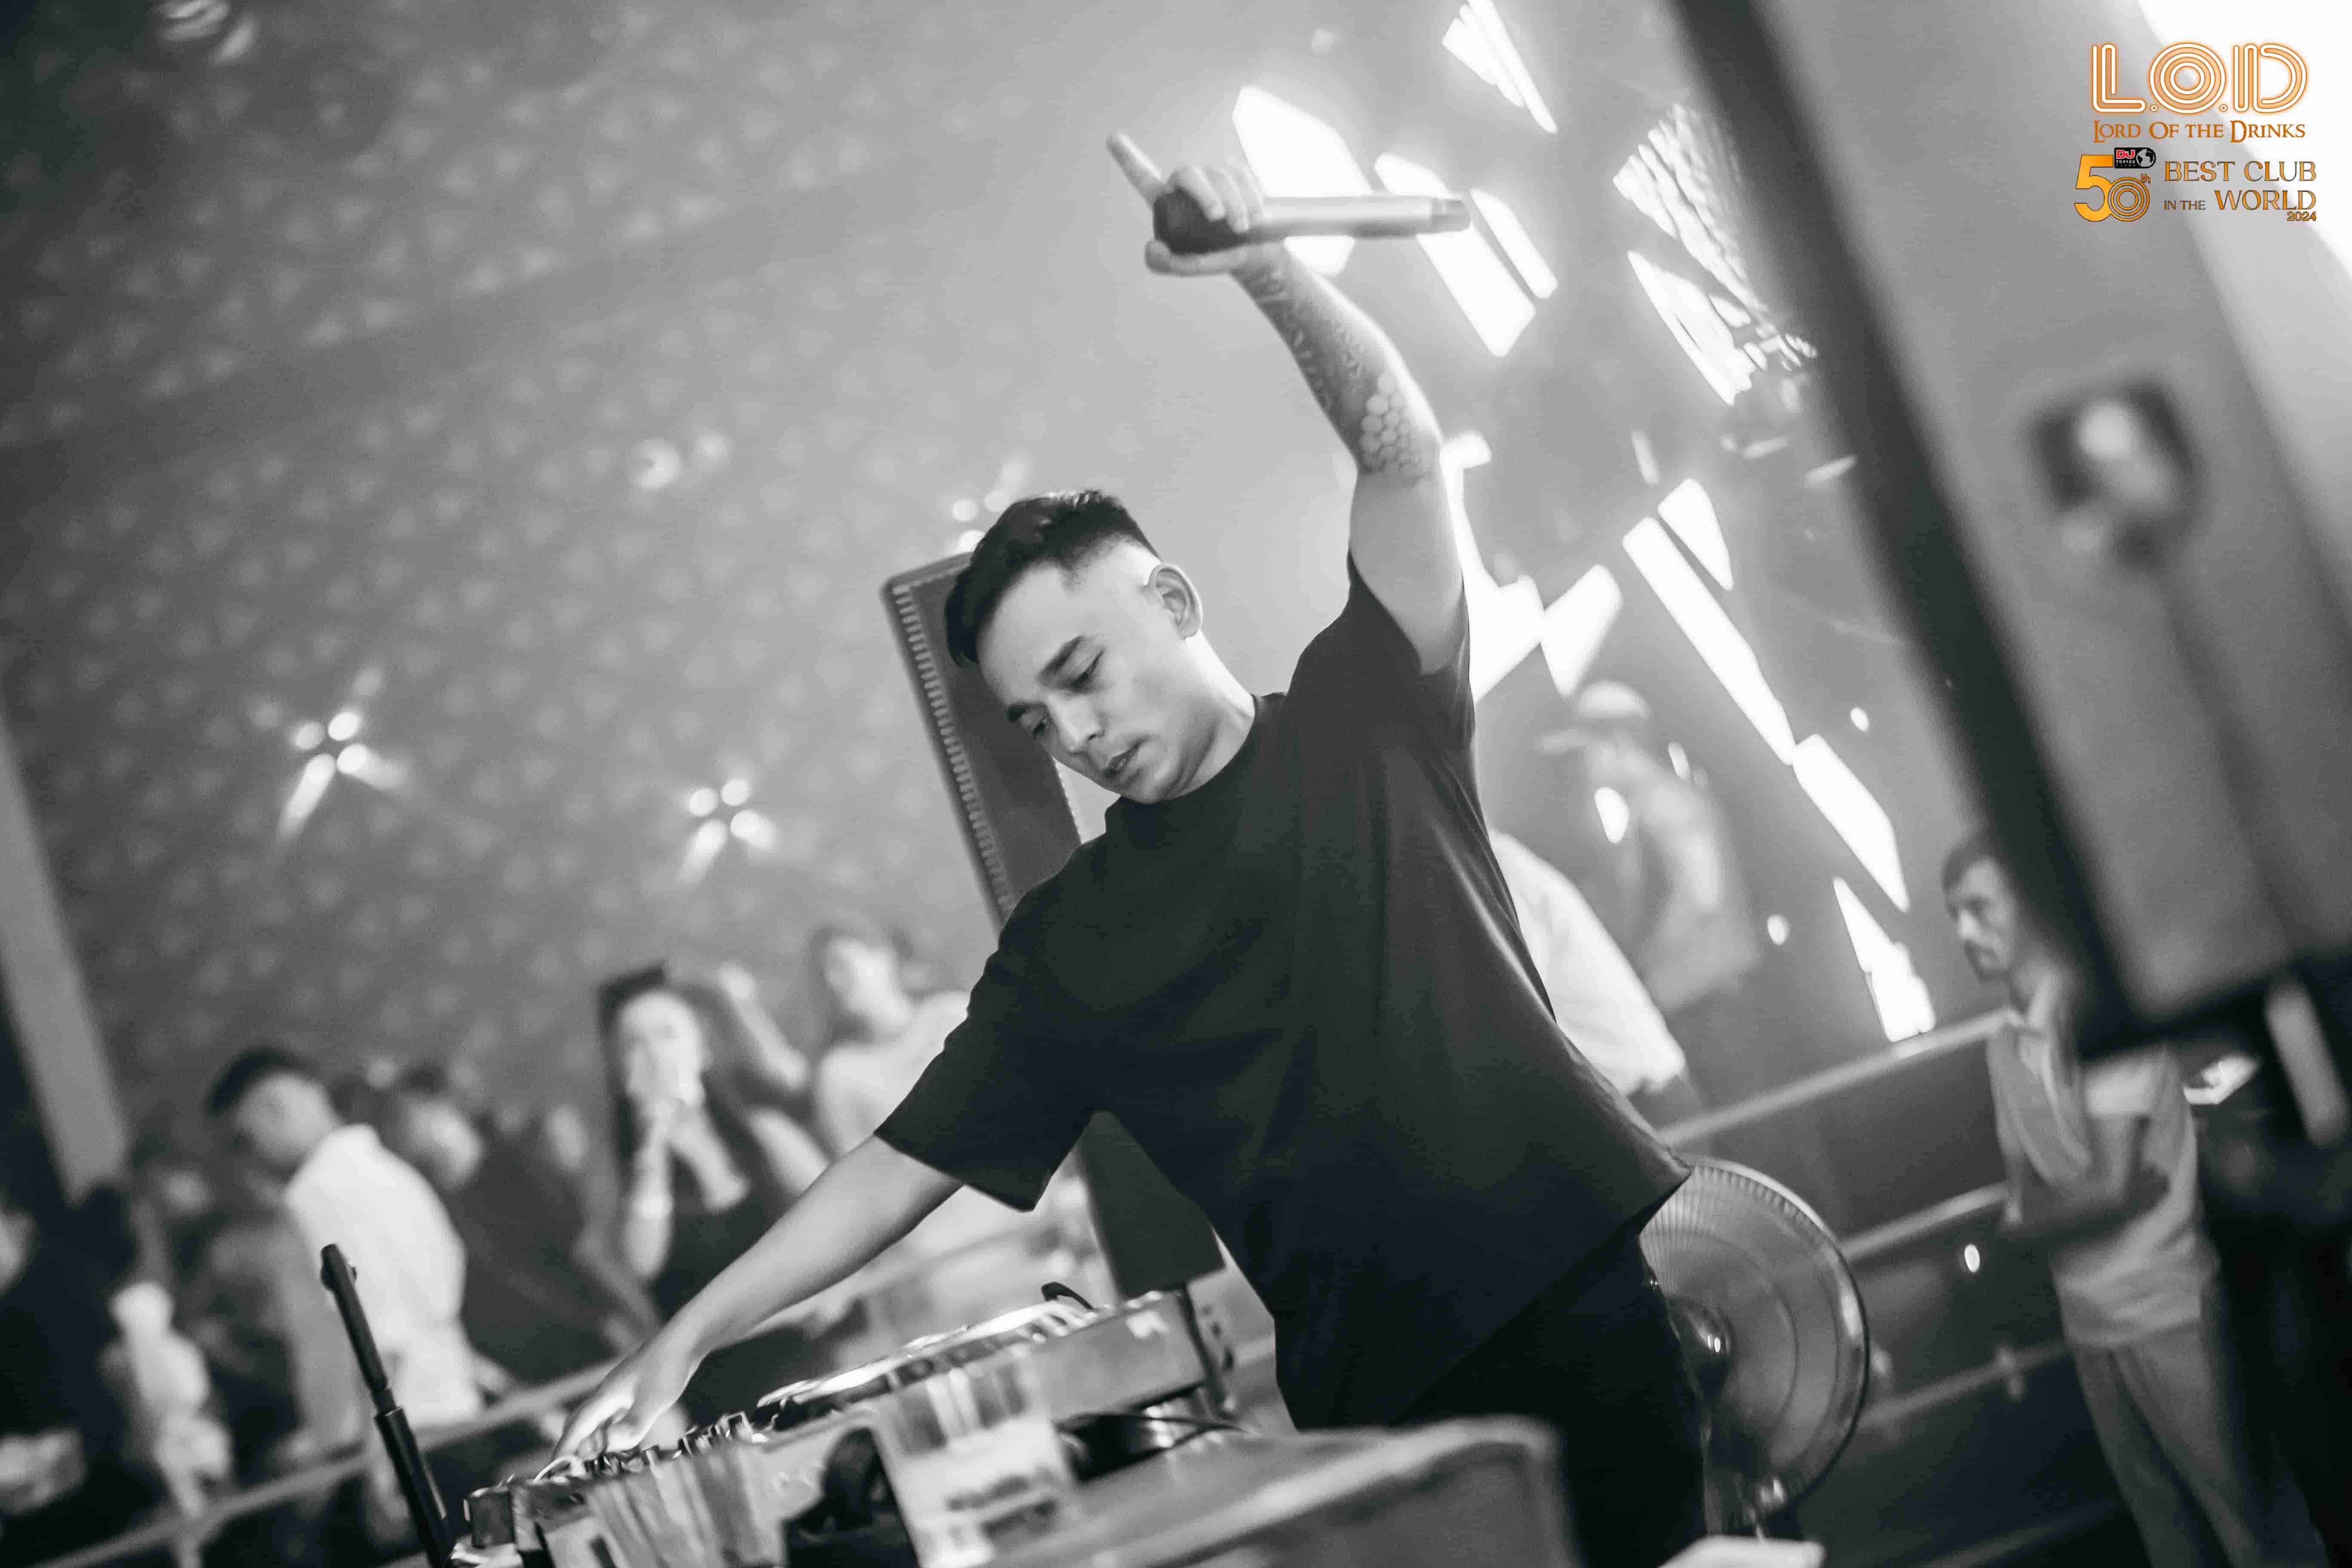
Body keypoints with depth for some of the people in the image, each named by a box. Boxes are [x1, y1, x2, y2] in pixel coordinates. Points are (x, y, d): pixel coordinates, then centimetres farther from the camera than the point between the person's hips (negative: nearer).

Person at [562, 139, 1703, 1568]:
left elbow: (1402, 448, -4)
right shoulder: (1067, 947, 11)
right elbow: (904, 1167, 11)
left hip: (1621, 1281, -1)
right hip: (1392, 1412, 1)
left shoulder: (1361, 726, 7)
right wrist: (689, 1337, 3)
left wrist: (1268, 268, -20)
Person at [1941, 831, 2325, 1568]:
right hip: (2090, 1326, 6)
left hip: (2169, 1315, -6)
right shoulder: (2004, 1045, 9)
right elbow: (2024, 1202, 9)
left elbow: (2115, 1187, -16)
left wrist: (2035, 1216, 1)